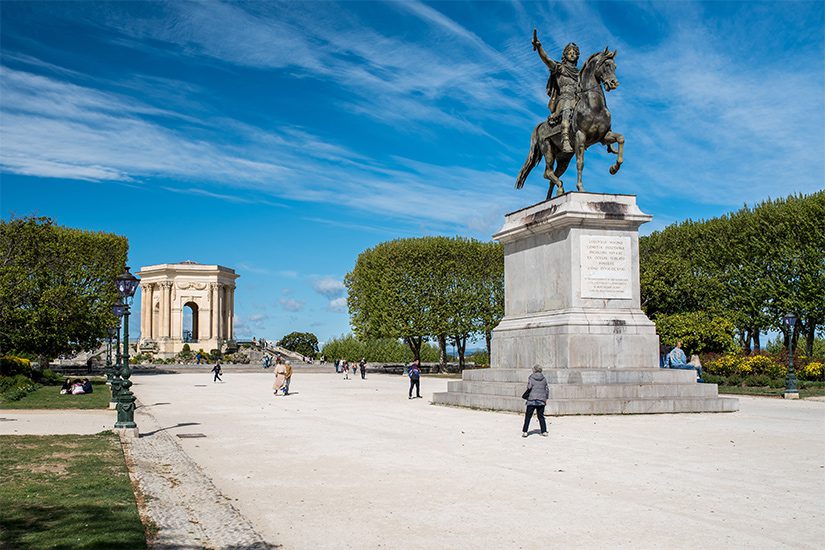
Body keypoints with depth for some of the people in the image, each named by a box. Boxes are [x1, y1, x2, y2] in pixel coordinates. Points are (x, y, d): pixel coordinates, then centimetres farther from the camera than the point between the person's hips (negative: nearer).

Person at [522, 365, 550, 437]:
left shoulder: (531, 377, -3)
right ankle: (544, 431, 8)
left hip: (532, 399, -3)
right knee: (541, 416, 12)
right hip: (541, 400, 3)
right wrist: (546, 398, 15)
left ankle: (524, 431, 0)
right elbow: (547, 389, 8)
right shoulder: (544, 378, 7)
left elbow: (529, 387, -10)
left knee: (528, 416, 2)